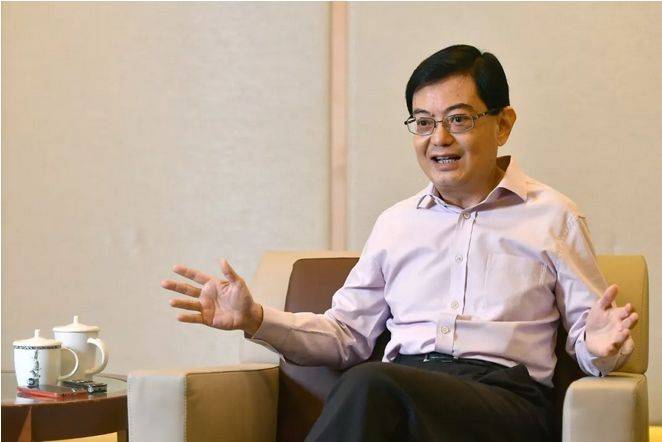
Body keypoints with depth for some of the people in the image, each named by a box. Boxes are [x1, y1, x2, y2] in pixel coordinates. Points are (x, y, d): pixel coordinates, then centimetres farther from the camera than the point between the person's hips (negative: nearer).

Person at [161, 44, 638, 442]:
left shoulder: (554, 218, 14)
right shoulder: (397, 223, 24)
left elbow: (588, 334, 11)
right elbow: (347, 334, 23)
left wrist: (599, 347, -13)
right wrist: (256, 319, 8)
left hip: (505, 400, -2)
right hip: (401, 390, 3)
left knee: (370, 386, -35)